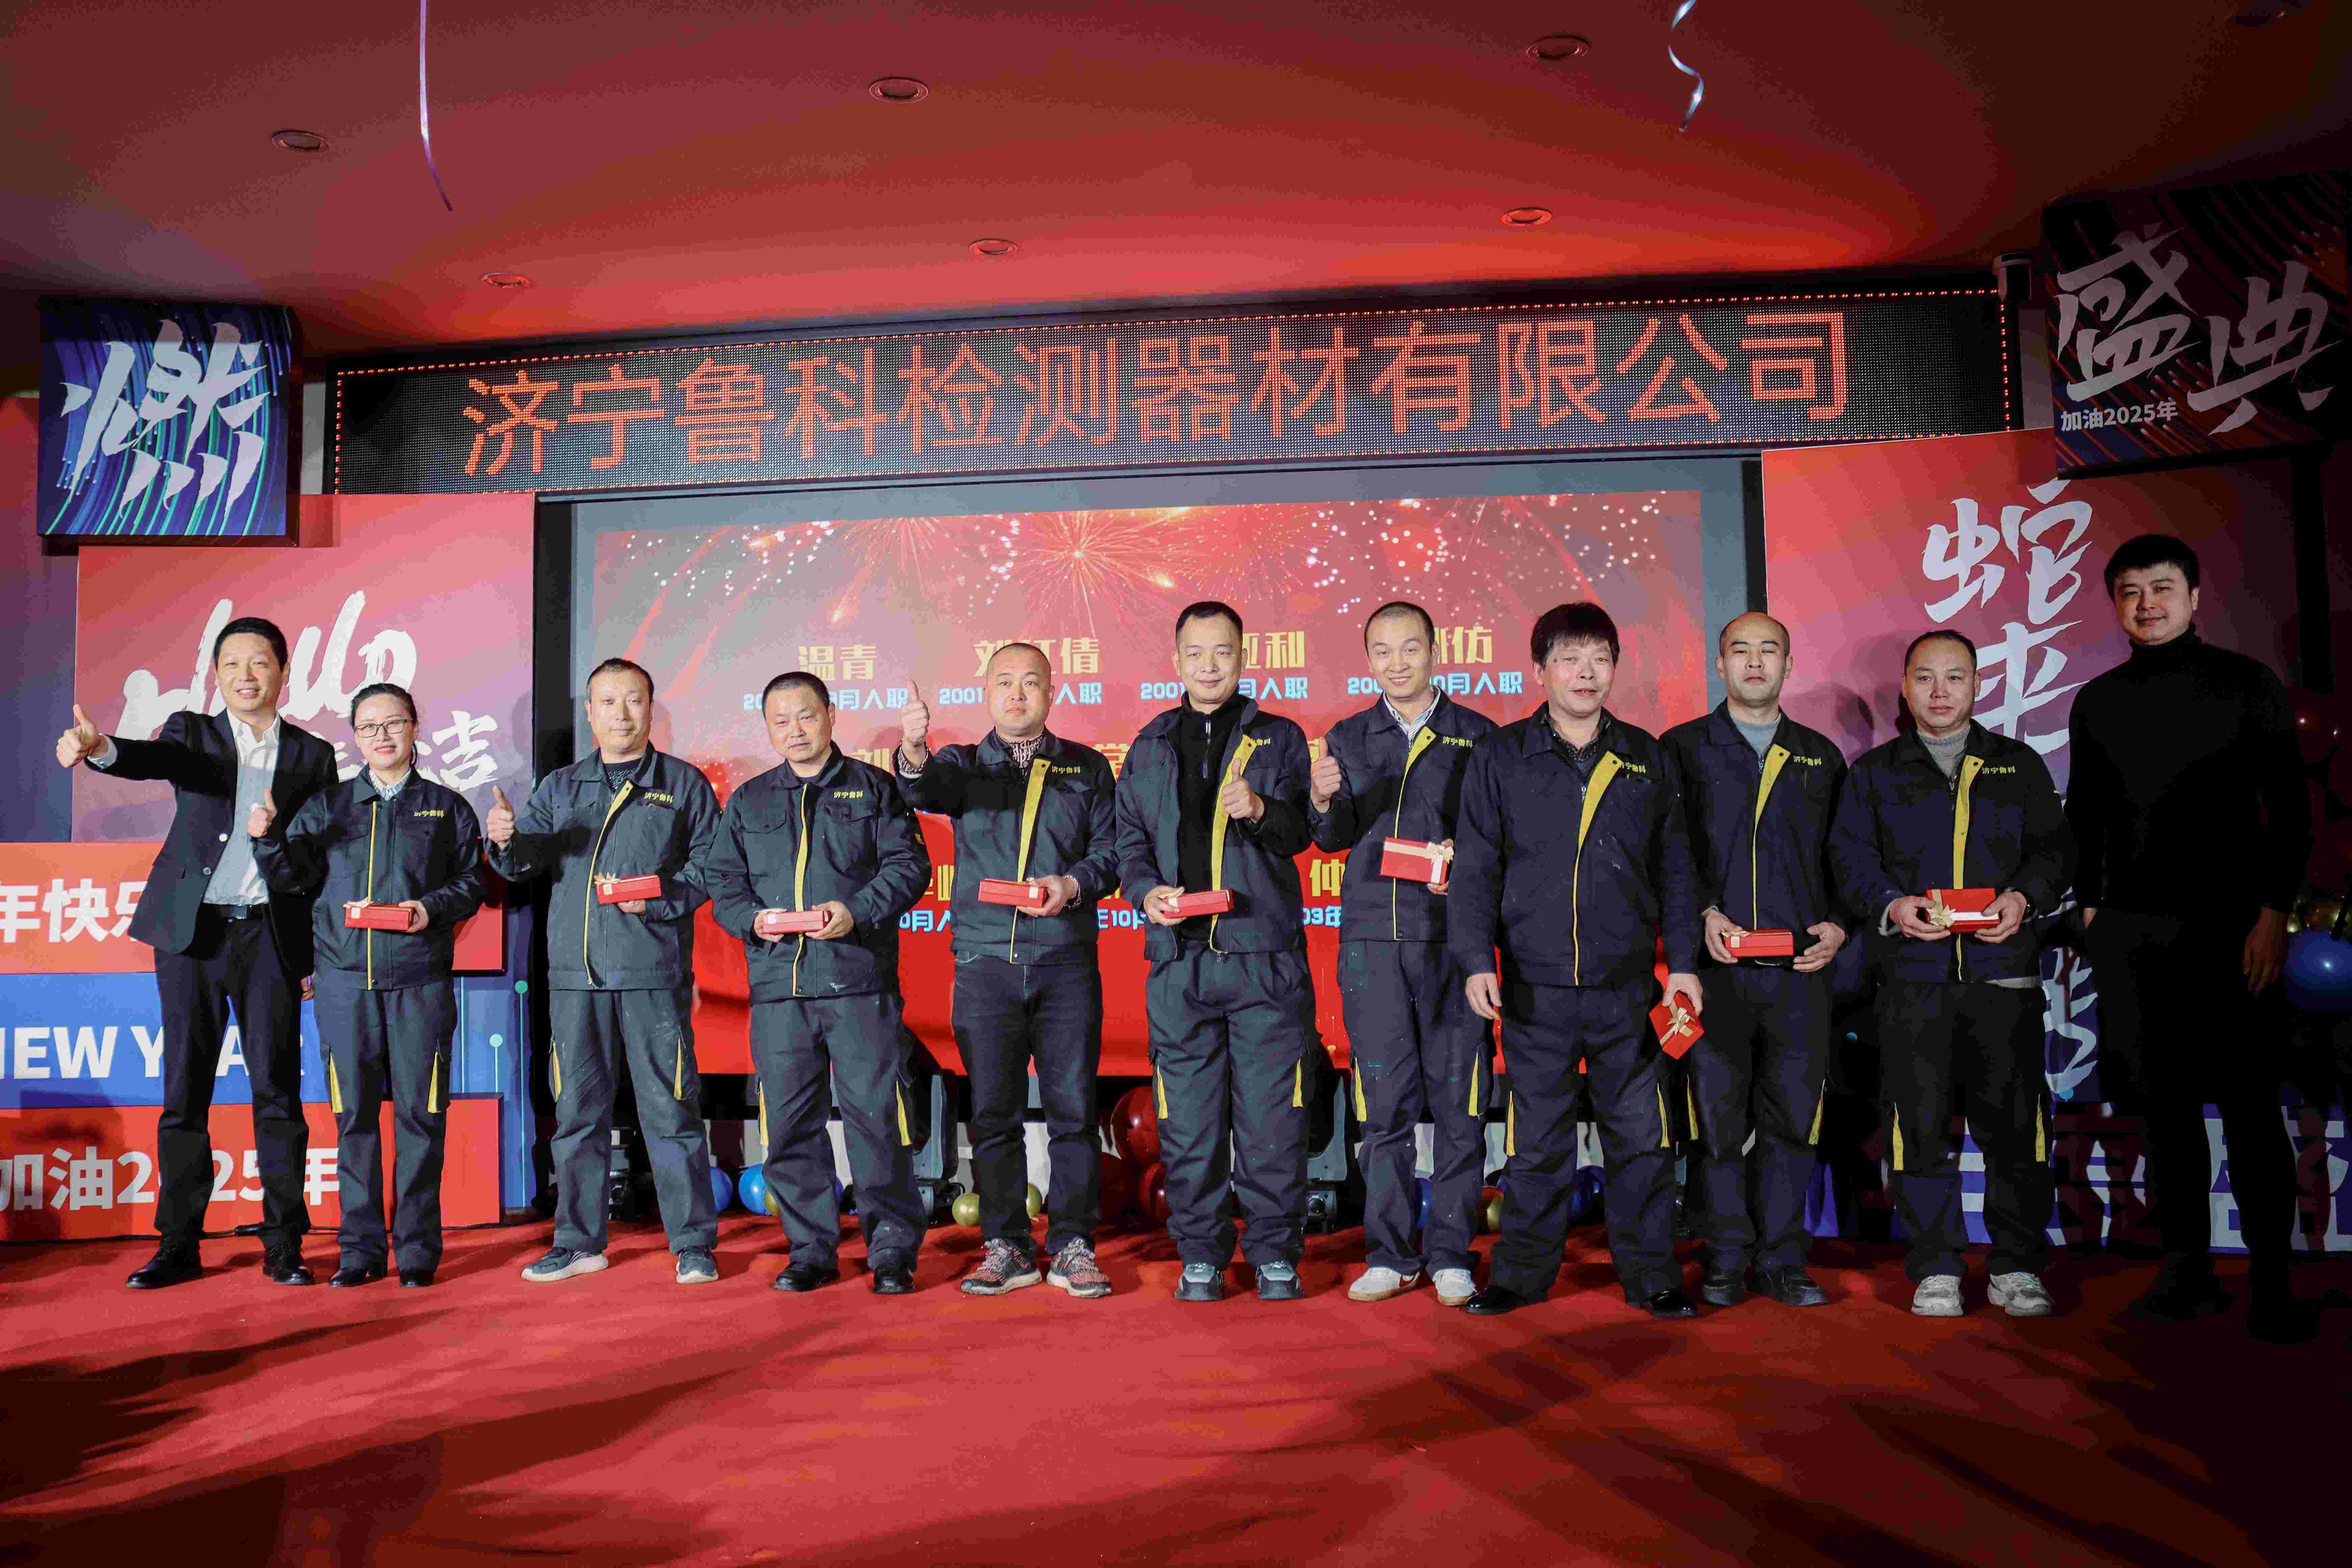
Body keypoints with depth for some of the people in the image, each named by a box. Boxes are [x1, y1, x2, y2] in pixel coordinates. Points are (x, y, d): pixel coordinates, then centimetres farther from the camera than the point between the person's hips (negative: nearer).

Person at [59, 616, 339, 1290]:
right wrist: (100, 748, -38)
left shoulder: (313, 754, 10)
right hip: (192, 931, 0)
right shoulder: (192, 732, 10)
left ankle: (284, 1247, 6)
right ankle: (178, 1246, 12)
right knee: (185, 1090, 4)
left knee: (278, 1092, 0)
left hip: (271, 936, 0)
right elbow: (157, 759, -15)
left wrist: (323, 956, 5)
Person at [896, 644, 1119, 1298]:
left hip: (1065, 958, 0)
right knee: (993, 1113, 3)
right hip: (985, 960, 1)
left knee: (1072, 1107, -1)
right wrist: (914, 754, -33)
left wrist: (1071, 885, -13)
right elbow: (928, 790, -11)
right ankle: (1005, 1248, 12)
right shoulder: (964, 764, 12)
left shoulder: (1086, 768, 13)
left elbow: (1111, 851, 7)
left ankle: (1073, 1247, 8)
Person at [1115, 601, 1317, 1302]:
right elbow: (1130, 840, 14)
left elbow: (1298, 831, -1)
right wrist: (1146, 890, -5)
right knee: (1188, 1120, 5)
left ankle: (1275, 1253, 13)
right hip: (1179, 959, 2)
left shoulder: (1278, 738, 9)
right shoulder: (1151, 747, 16)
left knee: (1272, 1115, 0)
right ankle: (1201, 1256, 18)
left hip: (1266, 955, -2)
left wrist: (1261, 812, -23)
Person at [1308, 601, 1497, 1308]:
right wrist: (1323, 804, -15)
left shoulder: (1476, 735, 8)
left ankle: (1451, 1253, 10)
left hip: (1452, 932, -1)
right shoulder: (1348, 739, 13)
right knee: (1384, 1101, 2)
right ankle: (1390, 1254, 12)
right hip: (1372, 936, 1)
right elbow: (1336, 840, 6)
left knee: (1458, 1098, 0)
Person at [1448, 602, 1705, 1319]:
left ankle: (1652, 1276, 20)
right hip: (1535, 987, -1)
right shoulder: (1501, 758, 2)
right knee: (1537, 1140, 6)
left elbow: (1674, 869, 13)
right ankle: (1522, 1273, 20)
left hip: (1628, 987, 2)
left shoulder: (1648, 758, 9)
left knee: (1641, 1137, 6)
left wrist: (1683, 961, 6)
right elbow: (1474, 869, 1)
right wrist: (1476, 959, -9)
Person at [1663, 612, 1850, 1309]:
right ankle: (1726, 1260, 12)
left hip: (1800, 968, 2)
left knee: (1791, 1118, 5)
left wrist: (1838, 925, 2)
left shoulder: (1821, 757, 17)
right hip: (1715, 965, -2)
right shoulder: (1683, 749, 8)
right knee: (1716, 1117, 0)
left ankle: (1781, 1261, 16)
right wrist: (1704, 915, -11)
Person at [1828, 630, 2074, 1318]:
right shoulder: (1874, 772, 13)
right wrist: (1891, 905, -11)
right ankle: (1935, 1270, 10)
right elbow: (1849, 857, 7)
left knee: (2016, 1125, 0)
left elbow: (2055, 848, 12)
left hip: (2004, 973, 1)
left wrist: (2025, 898, -8)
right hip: (1912, 977, 0)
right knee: (1921, 1125, -1)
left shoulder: (2019, 765, 15)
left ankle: (2016, 1267, 14)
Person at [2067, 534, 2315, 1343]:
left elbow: (2290, 808, -1)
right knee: (2166, 1104, 5)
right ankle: (2186, 1270, 13)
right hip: (2131, 928, 3)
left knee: (2249, 1106, -1)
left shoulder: (2246, 684, 3)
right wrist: (2089, 905, 8)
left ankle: (2272, 1284, 5)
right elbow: (2085, 818, 15)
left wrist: (2274, 911, -9)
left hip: (2230, 921, -3)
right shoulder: (2098, 701, 12)